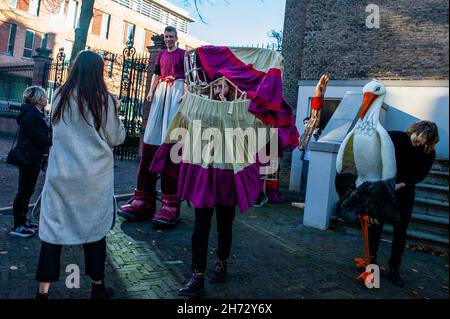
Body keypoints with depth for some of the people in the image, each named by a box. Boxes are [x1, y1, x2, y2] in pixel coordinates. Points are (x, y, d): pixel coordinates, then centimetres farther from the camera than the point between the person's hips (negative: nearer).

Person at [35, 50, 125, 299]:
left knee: (53, 229, 7)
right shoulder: (104, 100, -6)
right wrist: (115, 113, 14)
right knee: (95, 228, 11)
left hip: (61, 174, 2)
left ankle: (43, 291, 9)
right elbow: (116, 139, 2)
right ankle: (97, 286, 24)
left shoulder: (60, 96, 3)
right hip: (95, 176, -1)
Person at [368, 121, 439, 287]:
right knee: (376, 224, 3)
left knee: (400, 232, 4)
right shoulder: (394, 137, -15)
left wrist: (401, 184, -18)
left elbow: (421, 175, -4)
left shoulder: (429, 153, -10)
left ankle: (394, 270, 14)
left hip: (405, 193, 1)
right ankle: (371, 261, 19)